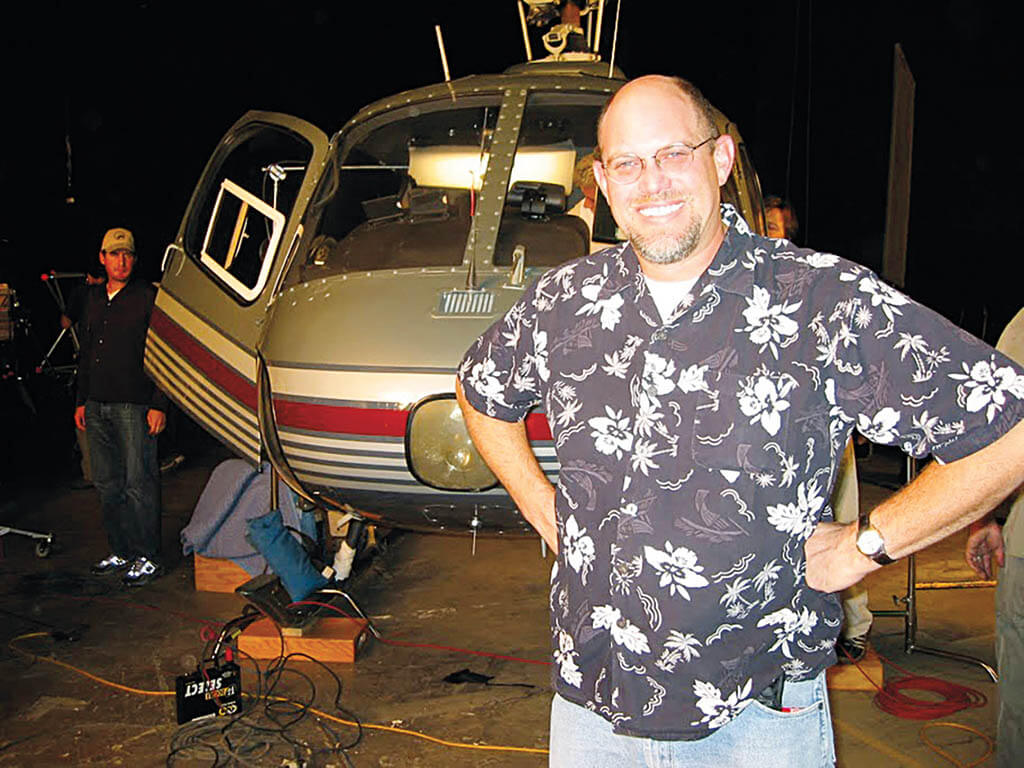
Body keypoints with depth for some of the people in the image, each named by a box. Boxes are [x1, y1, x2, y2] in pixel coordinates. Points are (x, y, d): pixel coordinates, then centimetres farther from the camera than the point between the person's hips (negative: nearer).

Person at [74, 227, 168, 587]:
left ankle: (147, 558, 4)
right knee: (107, 483, 12)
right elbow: (86, 353, 22)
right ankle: (120, 551, 24)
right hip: (97, 405, 7)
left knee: (139, 483, -4)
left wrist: (159, 405, -14)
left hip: (134, 405, -7)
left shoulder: (148, 298, -5)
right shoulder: (94, 298, 16)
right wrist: (81, 401, 19)